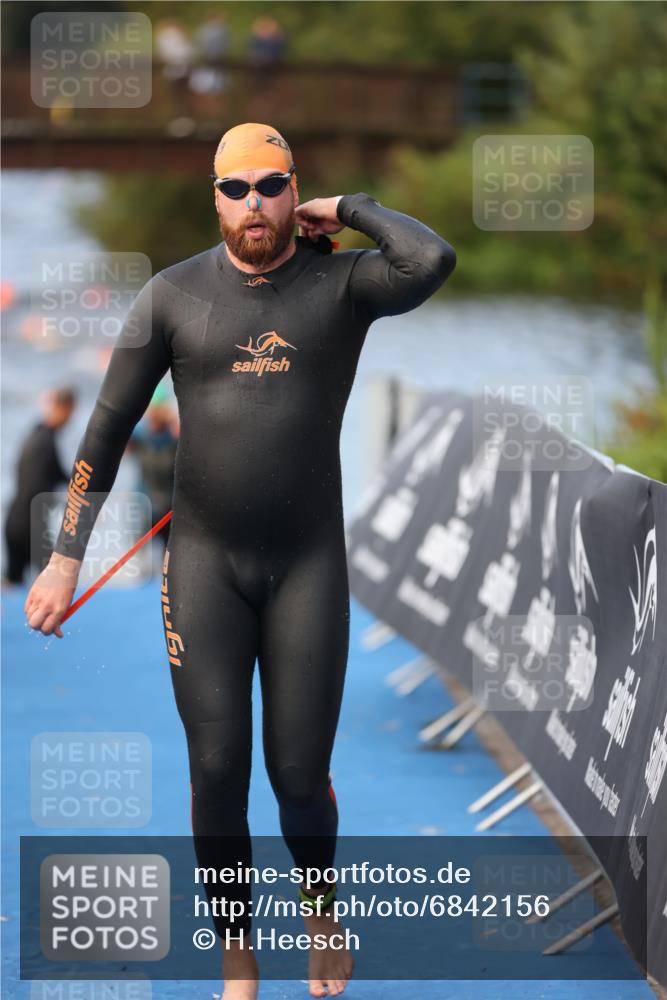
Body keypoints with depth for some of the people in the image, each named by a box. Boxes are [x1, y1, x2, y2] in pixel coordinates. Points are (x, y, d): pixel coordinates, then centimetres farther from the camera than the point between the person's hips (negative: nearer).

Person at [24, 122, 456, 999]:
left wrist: (346, 210, -12)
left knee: (300, 776, -1)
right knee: (218, 772, -4)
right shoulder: (174, 294, -4)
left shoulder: (344, 281, -6)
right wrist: (65, 558, -3)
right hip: (205, 562, 0)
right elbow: (109, 425, -1)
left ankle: (321, 899, 35)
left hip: (309, 564, 0)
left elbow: (434, 261, -30)